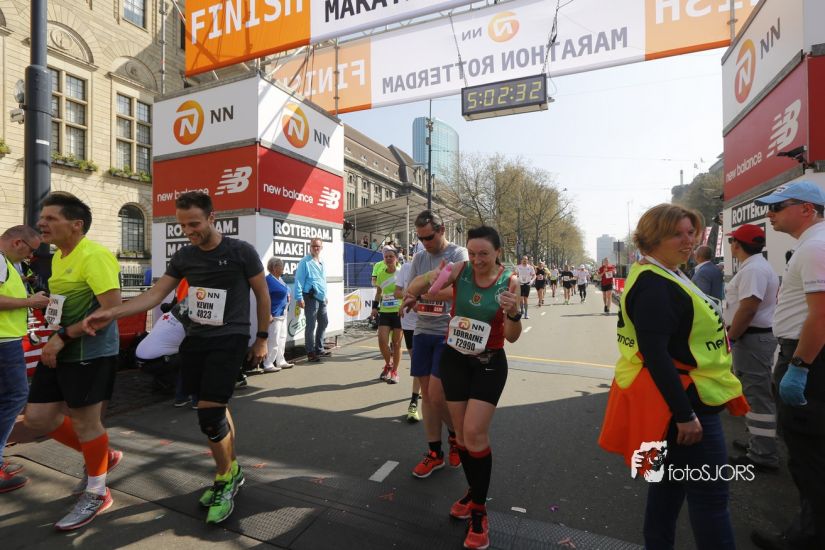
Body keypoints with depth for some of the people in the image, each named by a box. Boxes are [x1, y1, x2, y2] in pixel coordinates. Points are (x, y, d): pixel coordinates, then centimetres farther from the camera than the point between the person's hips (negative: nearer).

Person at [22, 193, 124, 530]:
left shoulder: (94, 256, -18)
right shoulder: (59, 257, 13)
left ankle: (97, 494, 23)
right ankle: (102, 456, 33)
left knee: (84, 422, 2)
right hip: (60, 351, 9)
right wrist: (55, 340, 9)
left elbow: (112, 309, -24)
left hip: (90, 355, -9)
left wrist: (63, 336, -20)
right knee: (37, 418, 14)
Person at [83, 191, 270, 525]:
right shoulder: (184, 256, 5)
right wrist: (111, 313, -9)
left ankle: (224, 480, 14)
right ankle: (231, 472, 31)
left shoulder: (241, 252, -10)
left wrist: (262, 338, -1)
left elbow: (262, 295, -4)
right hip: (196, 339, 6)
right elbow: (156, 294, 5)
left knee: (209, 415, -10)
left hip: (229, 340, -5)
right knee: (217, 409, 13)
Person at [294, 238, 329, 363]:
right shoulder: (305, 262, -10)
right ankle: (311, 353, 5)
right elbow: (299, 280, -15)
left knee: (323, 322, 16)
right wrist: (299, 298, -20)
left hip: (321, 298, 9)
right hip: (311, 297, -8)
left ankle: (319, 349, 30)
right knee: (311, 325, -4)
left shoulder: (322, 263, 15)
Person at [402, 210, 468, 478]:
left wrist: (421, 293, -15)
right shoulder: (419, 257, 12)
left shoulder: (458, 254, -5)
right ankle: (434, 453, 25)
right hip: (422, 331, 6)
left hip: (447, 333, -5)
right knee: (426, 393, 9)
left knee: (436, 394, -6)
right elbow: (410, 292, 12)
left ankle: (456, 435, 26)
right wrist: (409, 299, -11)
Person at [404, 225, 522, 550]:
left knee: (475, 433, -7)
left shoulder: (510, 282, -10)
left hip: (489, 364, -2)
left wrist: (514, 312, -30)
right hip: (454, 360, 3)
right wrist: (435, 276, -29)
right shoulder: (460, 271, -9)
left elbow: (512, 337, -9)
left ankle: (479, 512, 14)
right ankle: (474, 491, 37)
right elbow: (412, 290, -8)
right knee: (461, 432, 13)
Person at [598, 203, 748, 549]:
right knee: (710, 493, 2)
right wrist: (684, 413, -25)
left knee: (670, 480, 20)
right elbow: (655, 353, -27)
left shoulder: (664, 277, 12)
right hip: (681, 400, -11)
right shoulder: (653, 284, -22)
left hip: (681, 397, 11)